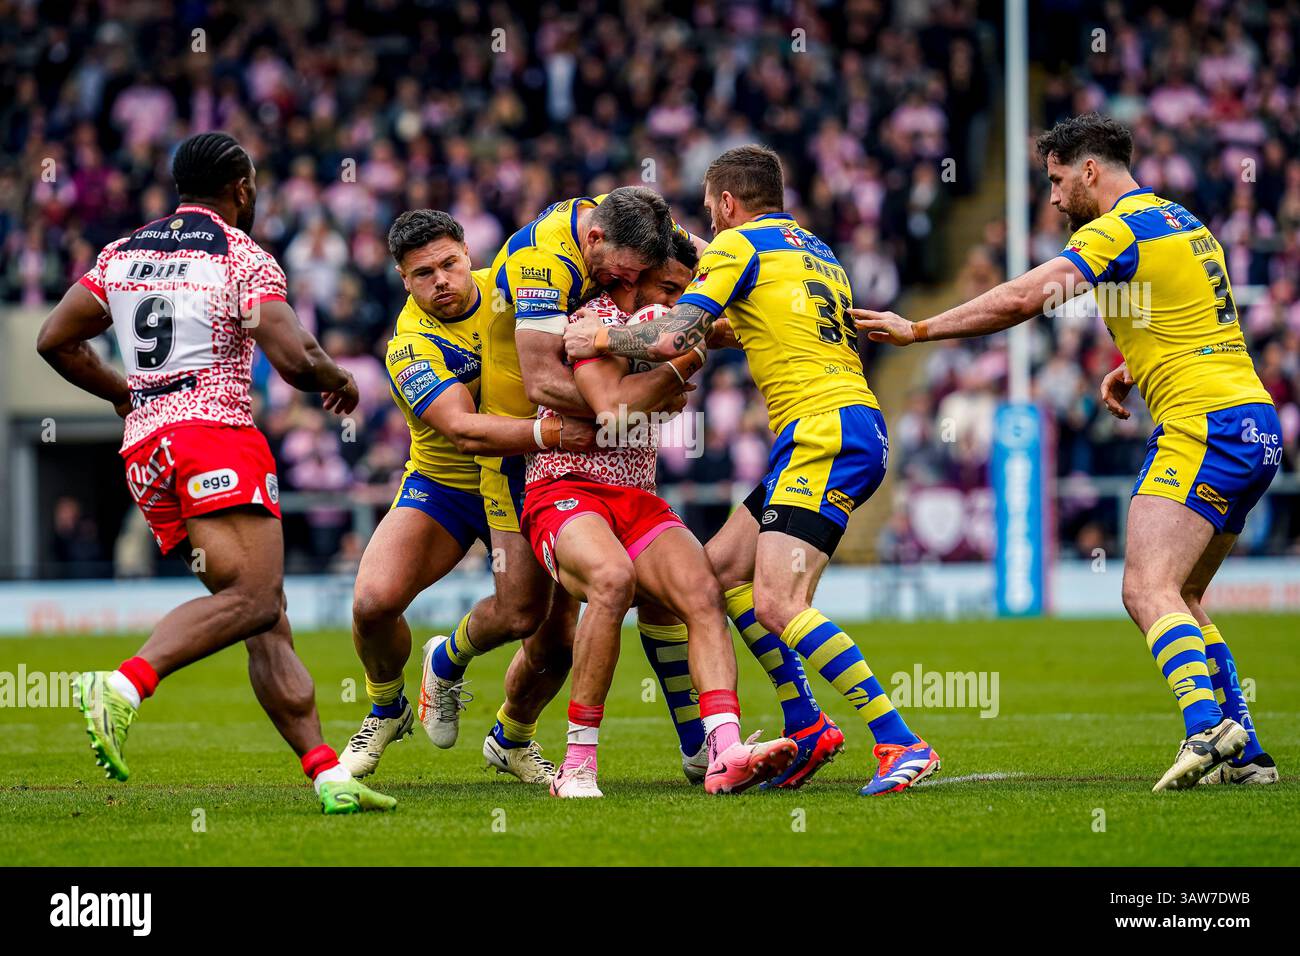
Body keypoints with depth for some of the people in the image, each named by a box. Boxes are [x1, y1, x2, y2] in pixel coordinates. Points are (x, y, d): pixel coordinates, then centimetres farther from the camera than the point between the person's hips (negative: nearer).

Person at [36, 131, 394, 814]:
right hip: (215, 432, -7)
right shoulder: (244, 259, 0)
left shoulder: (123, 253, 18)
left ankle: (328, 777, -4)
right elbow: (295, 359, -11)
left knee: (267, 622, 3)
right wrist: (338, 380, 11)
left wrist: (123, 393, 34)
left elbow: (55, 340, 20)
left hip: (145, 450, 8)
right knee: (255, 598, -20)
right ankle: (123, 687, -40)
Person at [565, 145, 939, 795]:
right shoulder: (815, 250, 25)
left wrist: (600, 338, 7)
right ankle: (806, 729, 10)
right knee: (721, 565, 14)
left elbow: (671, 339, -9)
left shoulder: (738, 245, 0)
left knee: (778, 603, -16)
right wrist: (720, 332, 38)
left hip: (825, 431, -9)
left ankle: (901, 743, -21)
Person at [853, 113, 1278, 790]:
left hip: (1203, 425, -10)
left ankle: (1205, 726, -35)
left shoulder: (1120, 228, -8)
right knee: (1180, 598, 14)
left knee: (1147, 590, -17)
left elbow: (1020, 300, -13)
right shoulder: (1181, 221, 21)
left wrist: (916, 330, -6)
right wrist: (1132, 368, 20)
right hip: (1255, 426, 10)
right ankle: (1244, 753, 8)